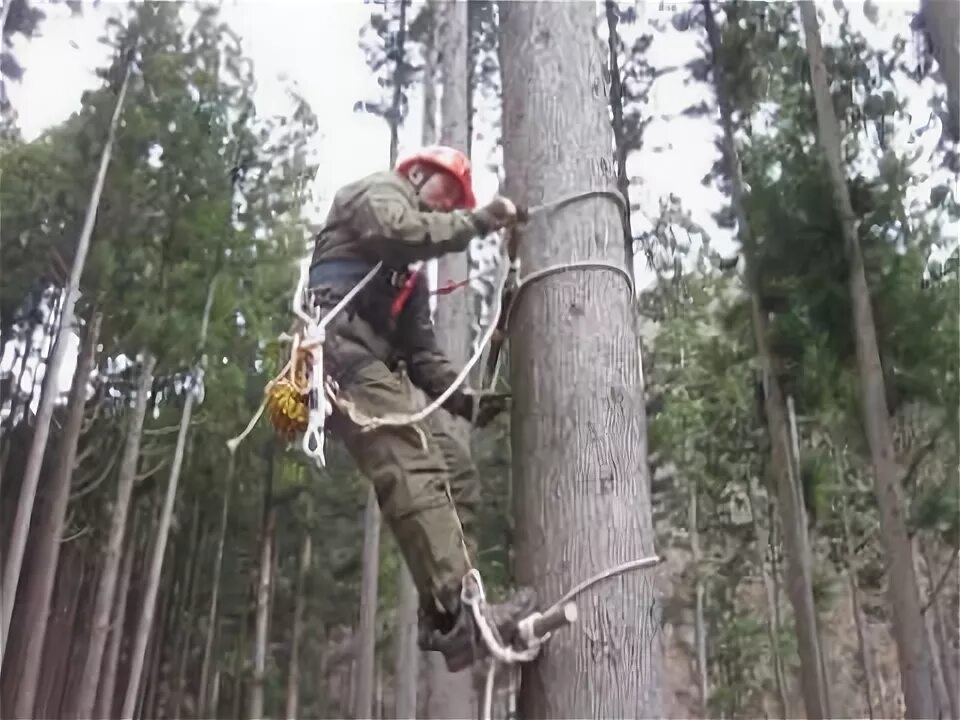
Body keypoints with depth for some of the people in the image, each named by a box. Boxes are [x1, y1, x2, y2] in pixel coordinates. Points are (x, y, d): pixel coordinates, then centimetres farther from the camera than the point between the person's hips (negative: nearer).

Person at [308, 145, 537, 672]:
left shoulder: (409, 272, 36)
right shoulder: (379, 191, 13)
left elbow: (421, 350, 25)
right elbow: (404, 232, -13)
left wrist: (466, 399, 11)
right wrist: (481, 219, -7)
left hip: (377, 366, 10)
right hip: (342, 349, -10)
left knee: (454, 467, -1)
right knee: (414, 469, -25)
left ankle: (445, 614, -8)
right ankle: (457, 616, -36)